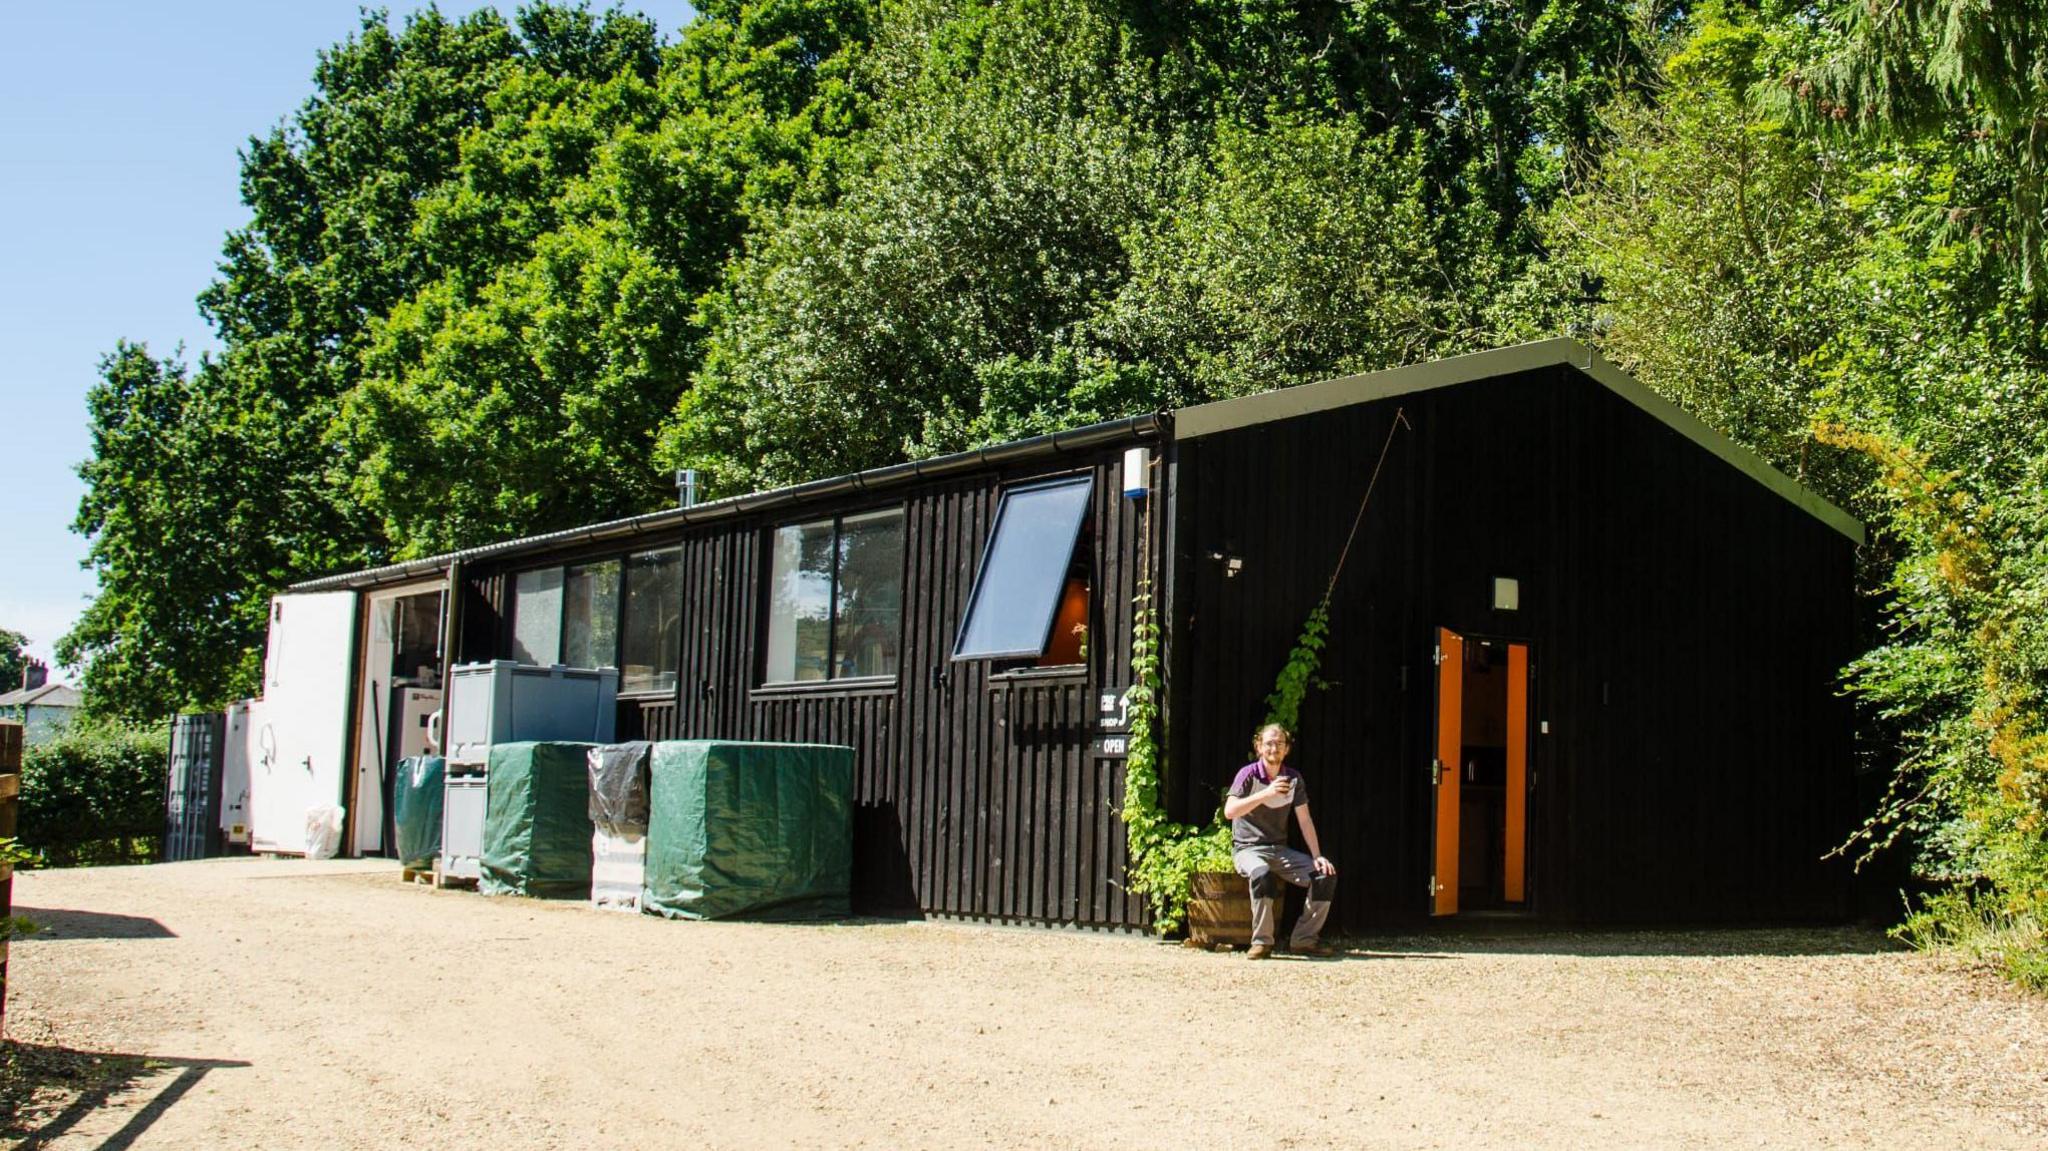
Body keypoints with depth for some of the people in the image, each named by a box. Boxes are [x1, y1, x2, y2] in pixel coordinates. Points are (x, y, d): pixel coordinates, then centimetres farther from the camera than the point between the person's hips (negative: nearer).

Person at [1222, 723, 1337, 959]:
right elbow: (1229, 811, -22)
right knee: (1262, 874, -39)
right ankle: (1262, 941, -24)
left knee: (1325, 876, -14)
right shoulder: (1249, 774, -9)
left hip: (1280, 850, 5)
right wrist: (1266, 793, -29)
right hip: (1247, 848, -5)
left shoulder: (1294, 778, 5)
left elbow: (1305, 820, 5)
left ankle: (1304, 939, -4)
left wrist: (1317, 856, -7)